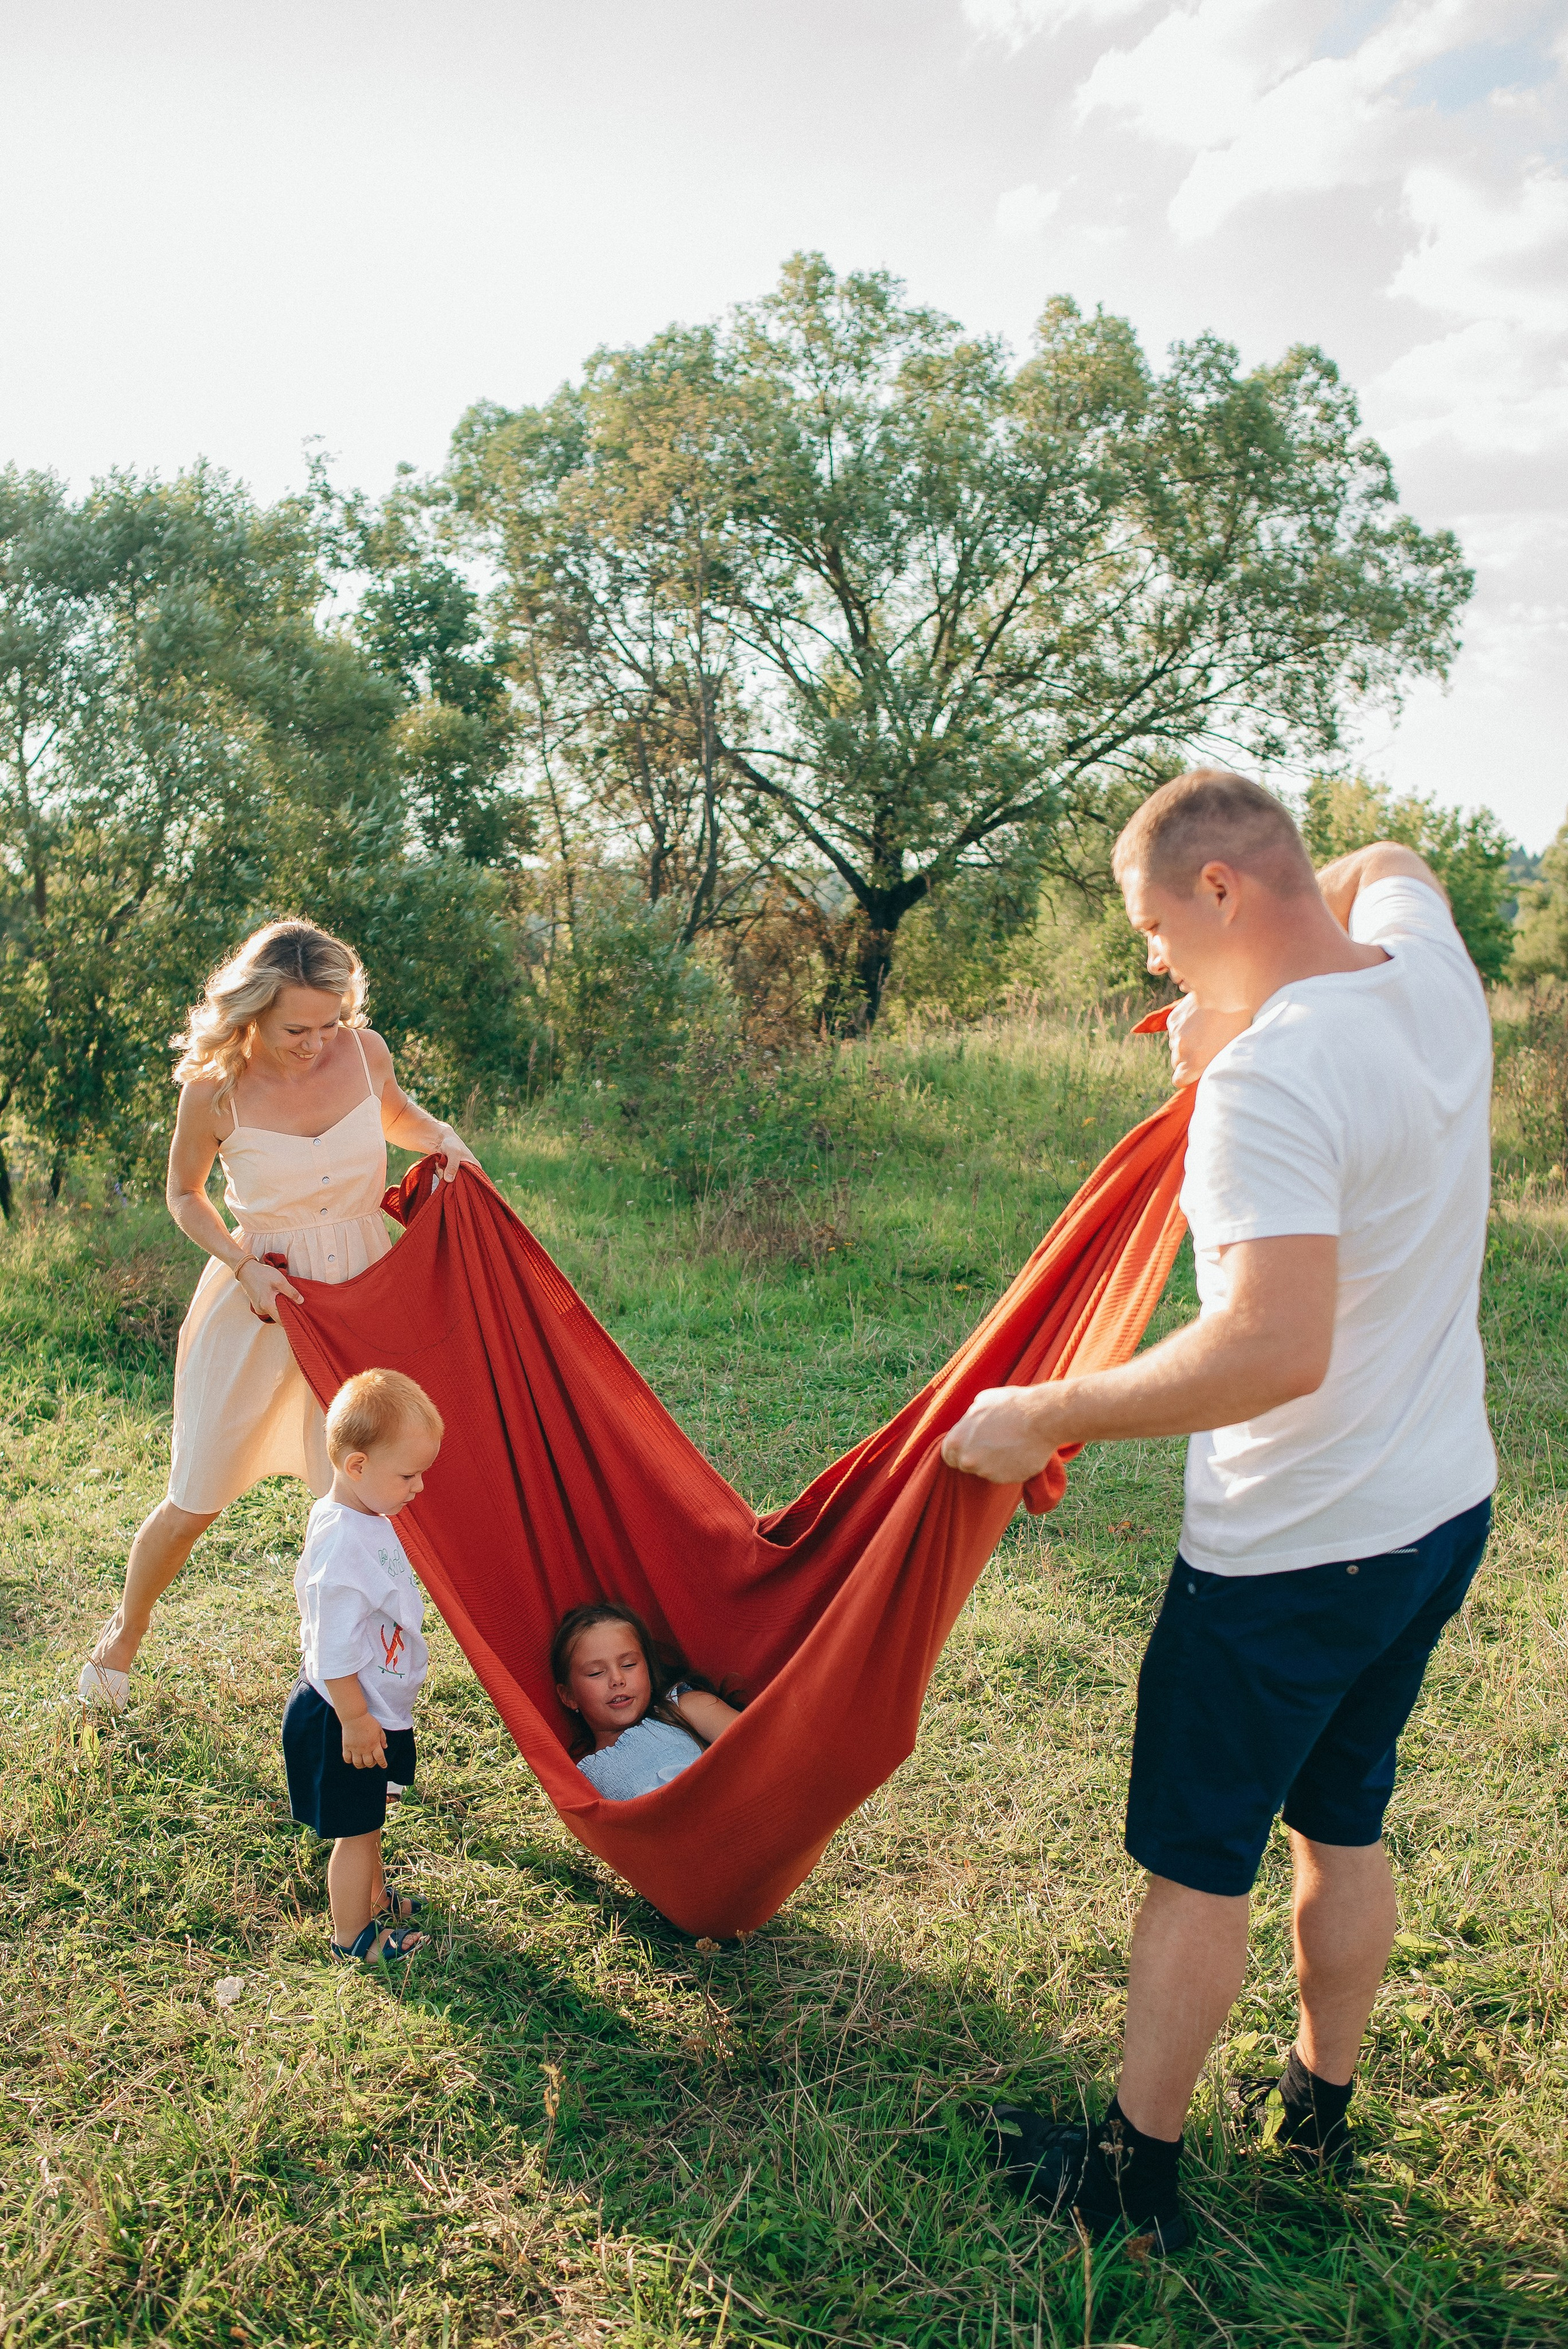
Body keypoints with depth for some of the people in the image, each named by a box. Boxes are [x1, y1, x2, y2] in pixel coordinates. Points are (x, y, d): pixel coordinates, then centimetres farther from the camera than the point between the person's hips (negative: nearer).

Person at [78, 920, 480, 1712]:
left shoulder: (364, 1052, -7)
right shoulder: (214, 1087, -14)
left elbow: (395, 1114, 17)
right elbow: (184, 1194, 3)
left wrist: (442, 1136, -4)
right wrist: (243, 1265, -13)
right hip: (257, 1299, -2)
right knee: (195, 1500, 9)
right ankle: (125, 1631, 39)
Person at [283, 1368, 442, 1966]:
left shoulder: (361, 1518, 0)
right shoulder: (345, 1545, -33)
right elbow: (334, 1647, -28)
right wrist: (354, 1719, -20)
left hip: (372, 1709, 10)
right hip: (344, 1719, -10)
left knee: (368, 1818, 28)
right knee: (355, 1828, 9)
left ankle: (372, 1895, 47)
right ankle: (351, 1933, 27)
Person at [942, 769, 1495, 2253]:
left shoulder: (1270, 1078, -27)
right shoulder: (1430, 970, -2)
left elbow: (1277, 1346, -36)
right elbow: (1386, 868, 23)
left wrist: (1048, 1418, -27)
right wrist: (1239, 1008, 16)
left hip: (1292, 1553, -8)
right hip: (1442, 1512, 8)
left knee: (1197, 1863, 10)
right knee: (1343, 1823, 24)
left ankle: (1134, 2168, 28)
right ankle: (1321, 2110, 43)